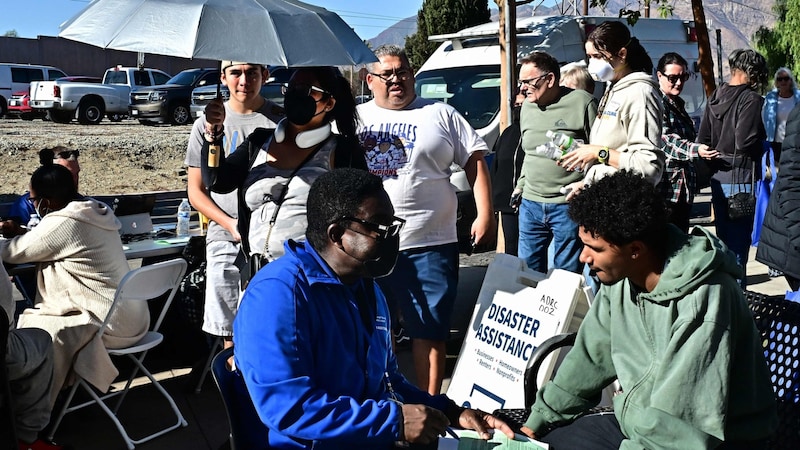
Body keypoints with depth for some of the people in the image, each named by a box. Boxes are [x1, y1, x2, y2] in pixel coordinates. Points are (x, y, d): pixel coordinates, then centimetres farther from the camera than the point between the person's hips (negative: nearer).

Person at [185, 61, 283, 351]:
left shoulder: (282, 120, 5)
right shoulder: (207, 123, 7)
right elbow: (196, 191, 7)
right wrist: (231, 224, -8)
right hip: (226, 241, 1)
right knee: (231, 332, 6)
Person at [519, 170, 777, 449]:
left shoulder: (702, 300, -28)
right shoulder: (619, 277, -6)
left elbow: (673, 426, -28)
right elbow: (590, 358, 6)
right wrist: (537, 422, 9)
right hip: (639, 421, 7)